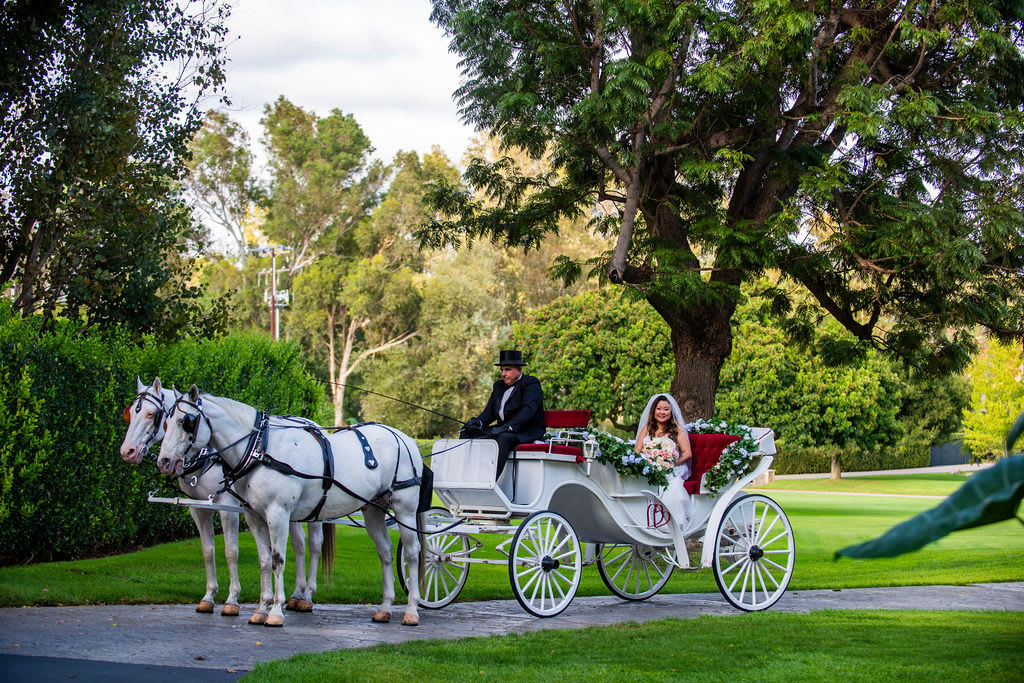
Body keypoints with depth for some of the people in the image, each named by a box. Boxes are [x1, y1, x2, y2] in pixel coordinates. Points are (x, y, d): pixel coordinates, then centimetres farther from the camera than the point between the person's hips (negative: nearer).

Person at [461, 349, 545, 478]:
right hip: (503, 429, 8)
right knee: (467, 431, -4)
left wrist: (508, 427, -34)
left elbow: (528, 410, -20)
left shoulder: (531, 384, -5)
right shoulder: (499, 386, 19)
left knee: (504, 438, -39)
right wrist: (478, 421, -9)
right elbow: (489, 411, 15)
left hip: (527, 432, -8)